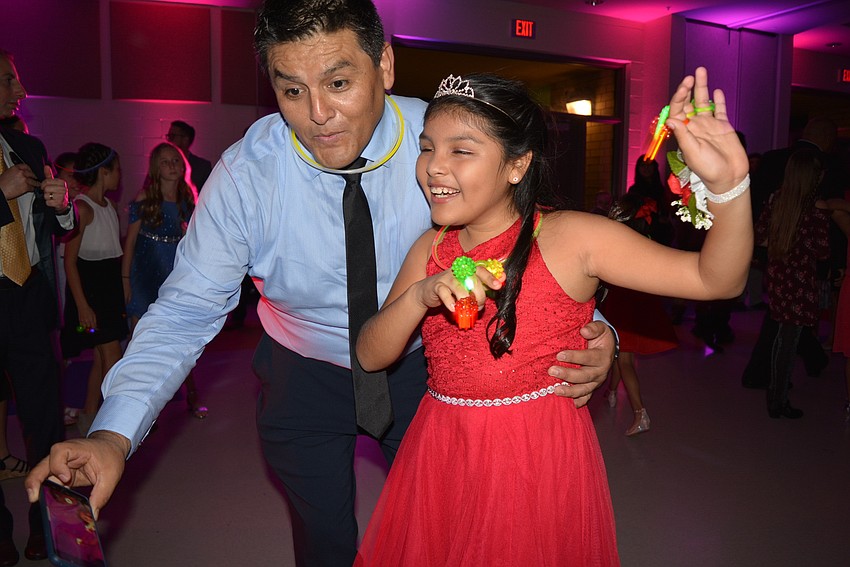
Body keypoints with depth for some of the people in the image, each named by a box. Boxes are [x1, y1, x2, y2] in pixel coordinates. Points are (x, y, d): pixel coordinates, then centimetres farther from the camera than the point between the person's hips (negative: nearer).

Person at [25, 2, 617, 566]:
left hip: (421, 366, 1)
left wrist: (588, 328, -33)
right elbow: (185, 312, -18)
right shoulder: (245, 176, -24)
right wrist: (113, 436, -31)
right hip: (305, 376, 0)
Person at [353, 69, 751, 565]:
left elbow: (717, 279, -15)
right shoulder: (432, 250, 2)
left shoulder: (569, 238, -13)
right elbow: (370, 356, -2)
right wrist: (421, 296, -20)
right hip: (441, 462, 5)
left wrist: (729, 185, -33)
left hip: (544, 463, -4)